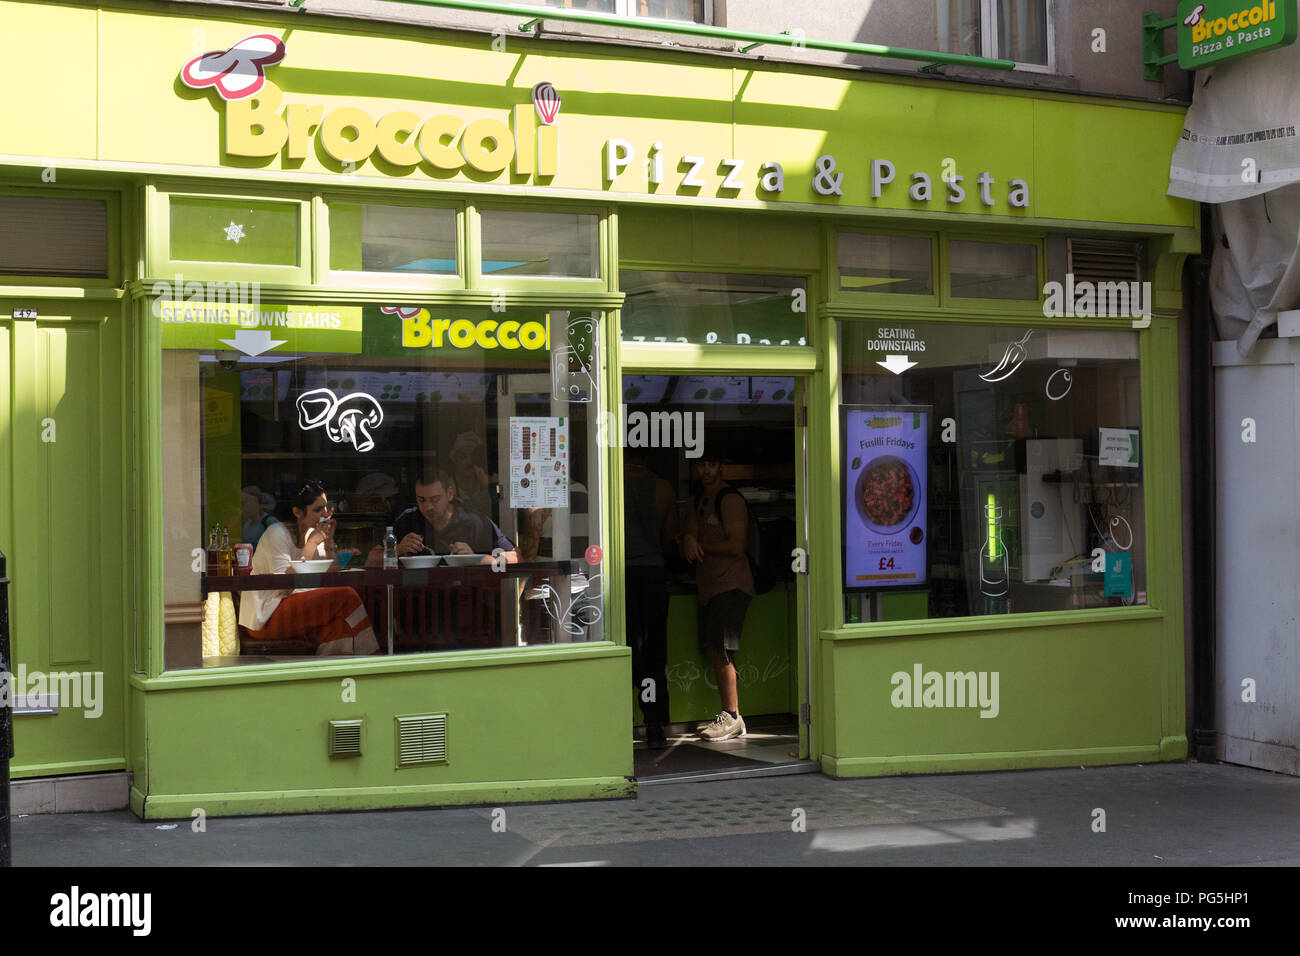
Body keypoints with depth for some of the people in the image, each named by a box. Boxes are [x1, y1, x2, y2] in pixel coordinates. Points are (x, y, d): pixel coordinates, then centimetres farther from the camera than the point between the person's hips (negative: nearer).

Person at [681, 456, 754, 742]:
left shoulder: (730, 499, -9)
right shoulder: (699, 501, 19)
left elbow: (735, 545, -15)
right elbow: (689, 534, 15)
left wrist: (700, 546, -5)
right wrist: (689, 541, -9)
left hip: (731, 585, -9)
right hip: (709, 586, 9)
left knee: (720, 648, -14)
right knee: (713, 650, 6)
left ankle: (733, 717, -11)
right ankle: (727, 715, 11)